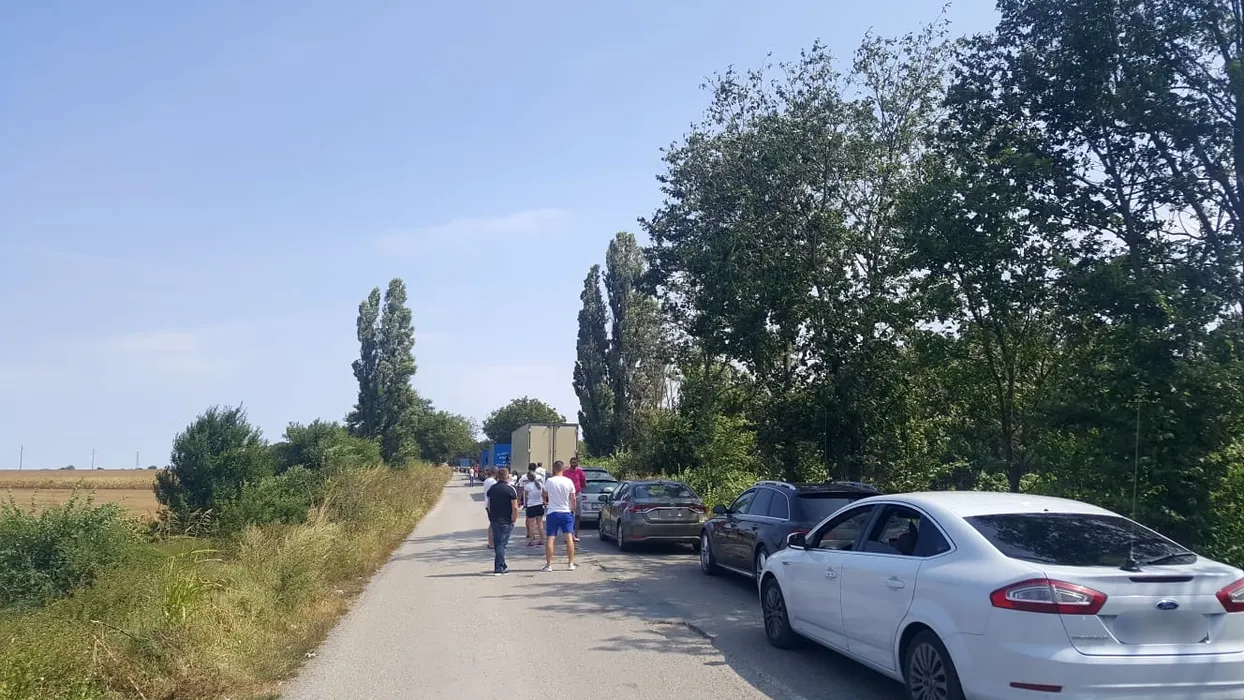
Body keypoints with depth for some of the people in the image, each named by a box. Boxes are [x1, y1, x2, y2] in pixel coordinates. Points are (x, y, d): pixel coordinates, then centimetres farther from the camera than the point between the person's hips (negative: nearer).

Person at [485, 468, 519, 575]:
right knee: (501, 544, -2)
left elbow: (488, 505, 11)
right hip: (506, 521, -5)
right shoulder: (510, 489, -12)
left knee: (497, 543, 15)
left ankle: (502, 566, 26)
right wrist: (513, 518, -6)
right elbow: (515, 507, -17)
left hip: (494, 520, 5)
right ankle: (498, 568, -5)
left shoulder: (491, 488, 5)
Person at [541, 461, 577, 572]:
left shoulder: (549, 481, -4)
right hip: (566, 512, 1)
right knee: (569, 537, 4)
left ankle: (548, 565, 1)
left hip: (552, 512, -1)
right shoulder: (569, 481, -4)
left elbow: (544, 495, 14)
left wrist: (545, 503, 35)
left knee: (550, 538, 1)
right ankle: (571, 564, 4)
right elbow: (573, 499, 1)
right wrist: (573, 510, 17)